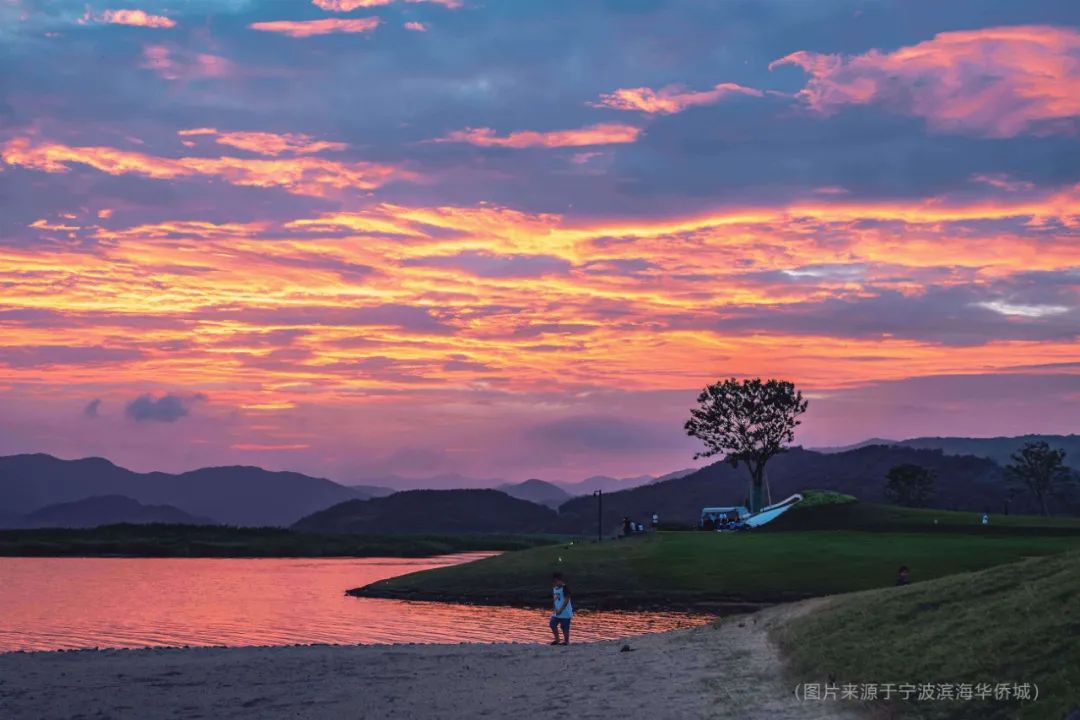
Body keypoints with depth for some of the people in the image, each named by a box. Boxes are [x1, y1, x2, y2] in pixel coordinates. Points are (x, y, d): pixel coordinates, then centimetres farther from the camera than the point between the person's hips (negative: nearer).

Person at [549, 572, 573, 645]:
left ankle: (566, 641, 12)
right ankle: (557, 639, 20)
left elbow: (566, 600, -18)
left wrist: (560, 610, -20)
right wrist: (554, 608, 3)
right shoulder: (554, 588, 9)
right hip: (557, 612, 8)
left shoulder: (564, 588, -15)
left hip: (565, 612, -8)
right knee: (552, 624, 5)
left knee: (565, 627, -1)